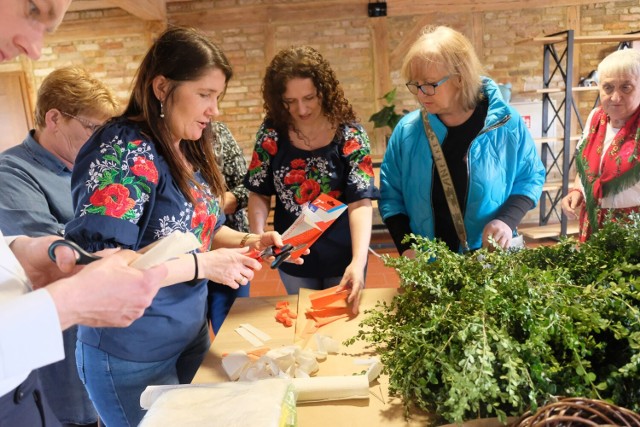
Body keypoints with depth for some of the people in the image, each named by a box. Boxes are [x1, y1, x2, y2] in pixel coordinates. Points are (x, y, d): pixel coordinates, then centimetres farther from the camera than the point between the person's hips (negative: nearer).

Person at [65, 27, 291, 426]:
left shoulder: (190, 151, 2)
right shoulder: (123, 151, -23)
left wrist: (247, 240, -6)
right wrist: (203, 264, -27)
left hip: (192, 337, 8)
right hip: (132, 359, -8)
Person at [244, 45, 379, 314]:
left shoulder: (348, 133, -14)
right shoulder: (272, 133, -8)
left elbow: (361, 201, -21)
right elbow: (259, 192, -2)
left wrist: (358, 261, -34)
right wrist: (257, 237, -21)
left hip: (341, 256, -2)